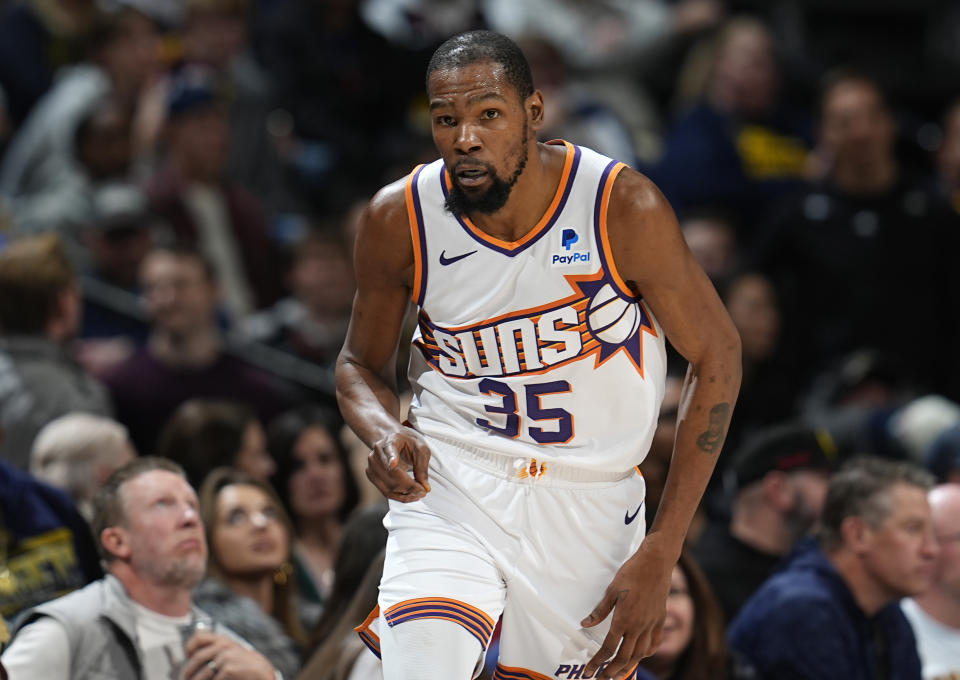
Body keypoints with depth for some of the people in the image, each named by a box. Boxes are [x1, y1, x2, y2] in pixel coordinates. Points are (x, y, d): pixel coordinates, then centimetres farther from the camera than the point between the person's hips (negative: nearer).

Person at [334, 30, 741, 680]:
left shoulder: (625, 209, -15)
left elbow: (717, 356, -6)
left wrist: (660, 555, -9)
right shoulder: (400, 218, -8)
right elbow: (362, 363, 10)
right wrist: (383, 433, -16)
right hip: (450, 486, 0)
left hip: (589, 502, 0)